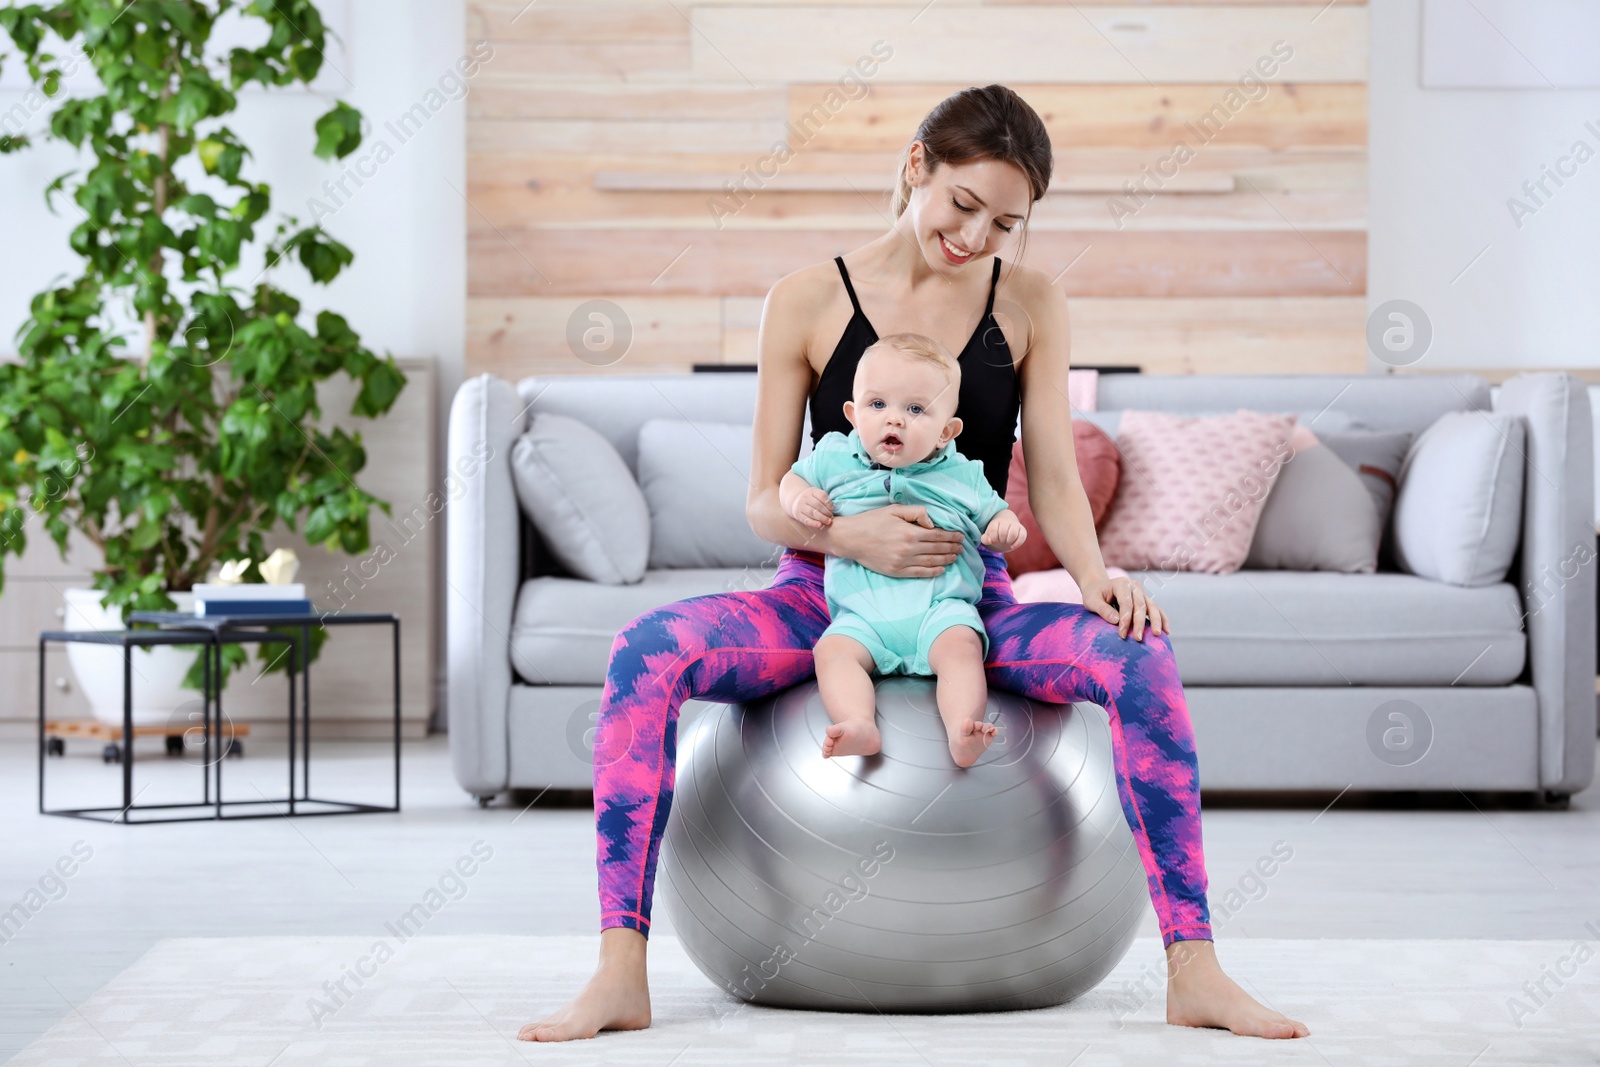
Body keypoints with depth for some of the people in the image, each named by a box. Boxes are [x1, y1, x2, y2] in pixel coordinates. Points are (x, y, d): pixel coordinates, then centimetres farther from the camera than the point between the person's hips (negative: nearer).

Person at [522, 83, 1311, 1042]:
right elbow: (766, 504, 1)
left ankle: (1194, 972, -28)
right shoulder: (808, 303, 1)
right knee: (647, 651, -29)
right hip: (824, 596, -1)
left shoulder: (1030, 306, 7)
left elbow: (1054, 480, 3)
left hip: (974, 600, 1)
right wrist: (848, 533, -21)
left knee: (1140, 653, -30)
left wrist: (1093, 571, -19)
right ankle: (621, 975, -29)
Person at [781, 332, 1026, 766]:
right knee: (833, 650, -27)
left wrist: (1007, 527, -4)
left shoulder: (962, 475, 11)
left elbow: (993, 514, 21)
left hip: (941, 607, -1)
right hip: (862, 613, 1)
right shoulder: (835, 458, 12)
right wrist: (798, 499, 1)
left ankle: (962, 732, -46)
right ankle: (860, 726, -47)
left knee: (960, 645, -31)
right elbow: (793, 478, 25)